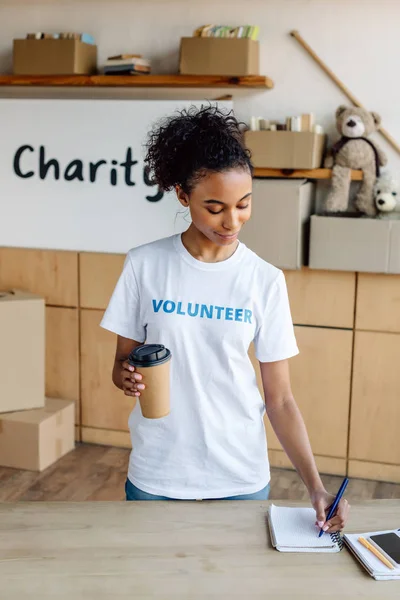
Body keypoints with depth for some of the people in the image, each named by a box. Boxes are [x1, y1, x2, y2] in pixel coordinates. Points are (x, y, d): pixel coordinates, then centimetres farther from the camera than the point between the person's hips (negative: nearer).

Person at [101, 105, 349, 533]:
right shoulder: (144, 265, -7)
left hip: (241, 476, 1)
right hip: (156, 473, 0)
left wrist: (316, 487, -11)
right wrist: (126, 377, -20)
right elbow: (123, 362, 2)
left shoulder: (266, 280, -6)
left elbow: (280, 399, -3)